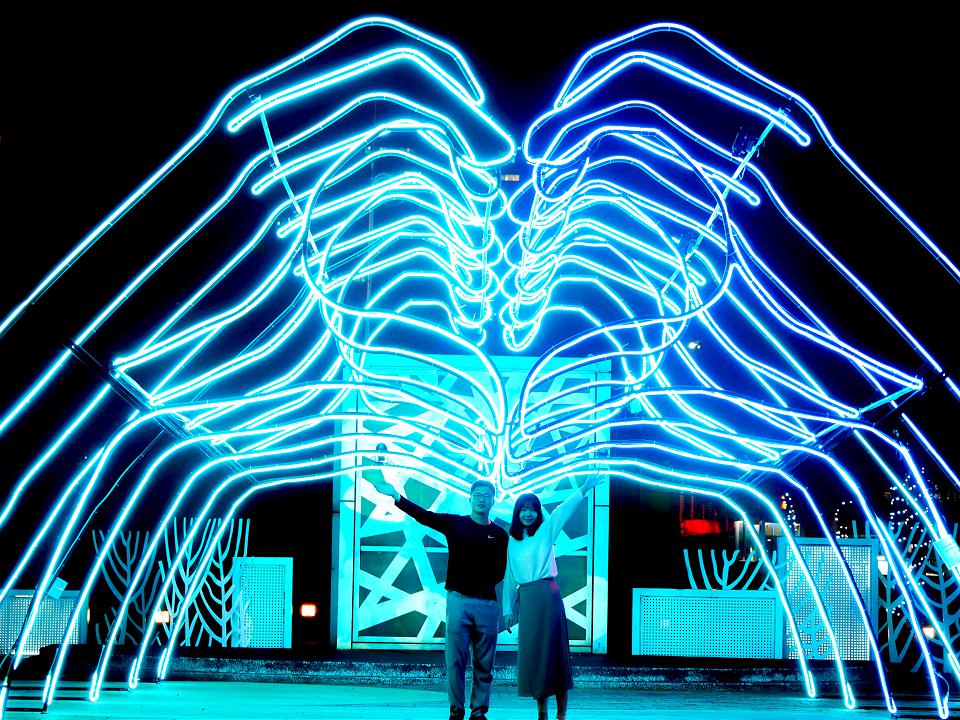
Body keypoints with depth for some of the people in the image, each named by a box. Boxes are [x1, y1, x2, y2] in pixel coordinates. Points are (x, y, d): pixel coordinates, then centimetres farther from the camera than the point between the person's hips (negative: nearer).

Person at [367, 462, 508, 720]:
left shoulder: (499, 534, 9)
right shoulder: (455, 524, 5)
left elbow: (500, 572, 12)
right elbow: (422, 515, -6)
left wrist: (485, 583, -7)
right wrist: (396, 496, -17)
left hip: (487, 603, 1)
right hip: (459, 600, -1)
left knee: (484, 665, 3)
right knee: (455, 661, -1)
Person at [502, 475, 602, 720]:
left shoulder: (545, 531, 4)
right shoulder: (512, 542, 14)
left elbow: (564, 510, -11)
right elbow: (509, 578, 15)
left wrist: (583, 490, -24)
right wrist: (508, 609, 11)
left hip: (547, 596, -4)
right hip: (525, 600, 4)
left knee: (553, 649, -4)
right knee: (531, 652, 3)